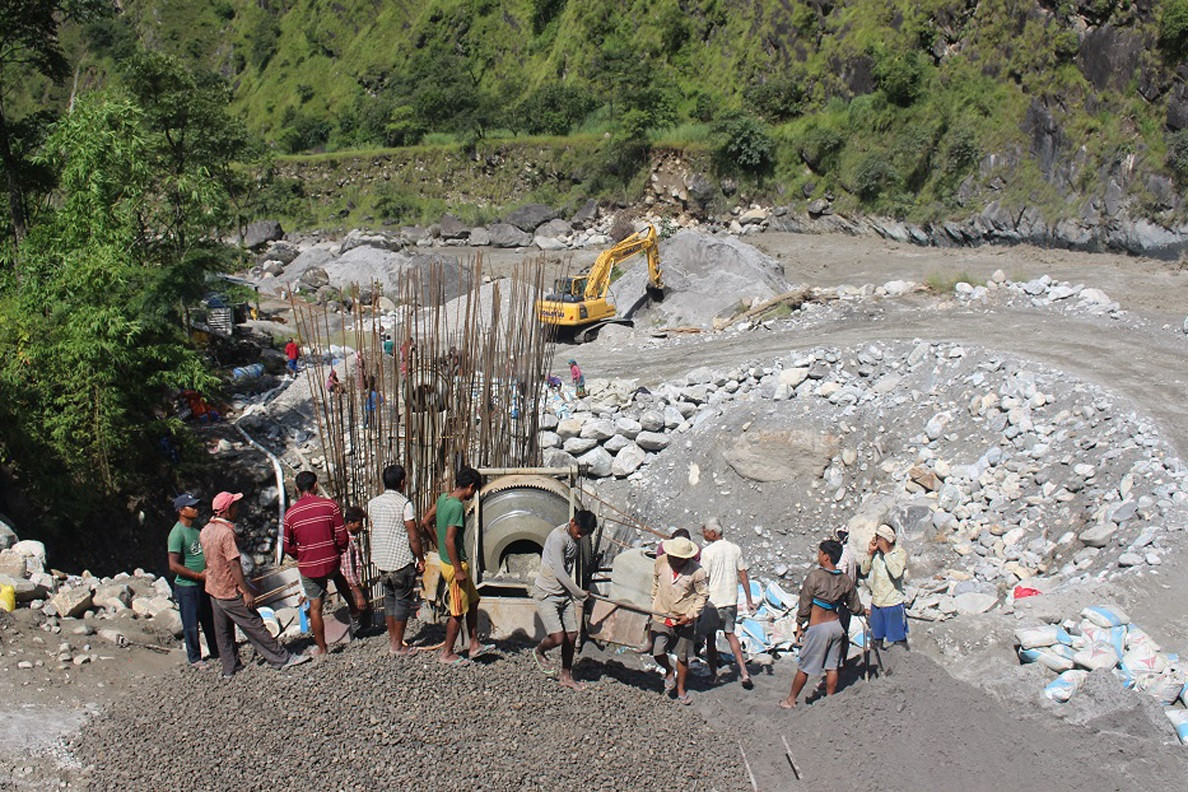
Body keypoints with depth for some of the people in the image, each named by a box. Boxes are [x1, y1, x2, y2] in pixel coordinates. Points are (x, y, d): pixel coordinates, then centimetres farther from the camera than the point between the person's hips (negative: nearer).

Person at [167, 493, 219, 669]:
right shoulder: (177, 534, -19)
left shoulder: (196, 530, 7)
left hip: (203, 584, 8)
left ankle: (216, 652, 30)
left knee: (210, 621, 16)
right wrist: (198, 575, -19)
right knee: (191, 625, 6)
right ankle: (195, 658, 21)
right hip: (186, 587, -8)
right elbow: (174, 566, -23)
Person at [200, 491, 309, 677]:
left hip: (213, 590, 9)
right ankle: (282, 659, 6)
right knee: (255, 628, -1)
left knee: (223, 631, 16)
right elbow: (234, 564, -23)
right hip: (230, 592, -9)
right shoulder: (226, 532, -23)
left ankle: (230, 668, 24)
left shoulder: (205, 531, 5)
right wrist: (247, 591, -19)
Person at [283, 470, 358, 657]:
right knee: (338, 575, 36)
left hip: (308, 567, -1)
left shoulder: (290, 514, -7)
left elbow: (288, 547, 0)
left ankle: (321, 649, 20)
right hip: (331, 562, 1)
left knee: (315, 607, 11)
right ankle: (353, 610, 41)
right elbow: (342, 537, -8)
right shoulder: (330, 505, -11)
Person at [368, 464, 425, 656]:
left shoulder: (373, 503, 4)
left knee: (389, 597, 18)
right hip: (402, 560, -6)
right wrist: (421, 560, -5)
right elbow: (413, 537, -14)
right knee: (403, 600, 5)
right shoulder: (404, 504, -14)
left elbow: (374, 530, 11)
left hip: (381, 559, 6)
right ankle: (397, 645, 10)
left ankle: (392, 640, 23)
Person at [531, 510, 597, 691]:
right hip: (547, 594, -8)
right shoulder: (558, 537, -21)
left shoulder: (574, 538, 7)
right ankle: (539, 652, 19)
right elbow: (560, 573, -22)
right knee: (557, 638, -13)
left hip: (565, 594, 8)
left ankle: (566, 676, 23)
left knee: (571, 636, 6)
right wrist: (580, 594, -15)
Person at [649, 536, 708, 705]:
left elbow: (703, 595, -5)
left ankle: (681, 690, 31)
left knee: (682, 657, 9)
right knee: (657, 653, -5)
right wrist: (654, 606, 18)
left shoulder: (697, 571, -16)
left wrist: (690, 615, -12)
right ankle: (669, 672, 28)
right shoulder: (660, 562, -7)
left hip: (684, 620, -2)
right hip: (661, 616, 2)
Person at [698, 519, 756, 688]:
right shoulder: (735, 549, 3)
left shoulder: (707, 551, -14)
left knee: (710, 637, 11)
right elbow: (743, 576, 7)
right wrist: (749, 600, 13)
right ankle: (743, 672, 5)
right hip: (731, 600, 5)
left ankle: (713, 674, 18)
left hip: (713, 600, -5)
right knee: (730, 634, 17)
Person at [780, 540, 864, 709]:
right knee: (832, 667, 15)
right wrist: (865, 611, 31)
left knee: (803, 667, 8)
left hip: (818, 627, -5)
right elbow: (856, 608, 8)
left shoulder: (814, 577, -16)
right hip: (836, 625, 5)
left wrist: (799, 627, 0)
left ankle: (791, 700, 20)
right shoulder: (846, 580, -1)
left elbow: (804, 606, -12)